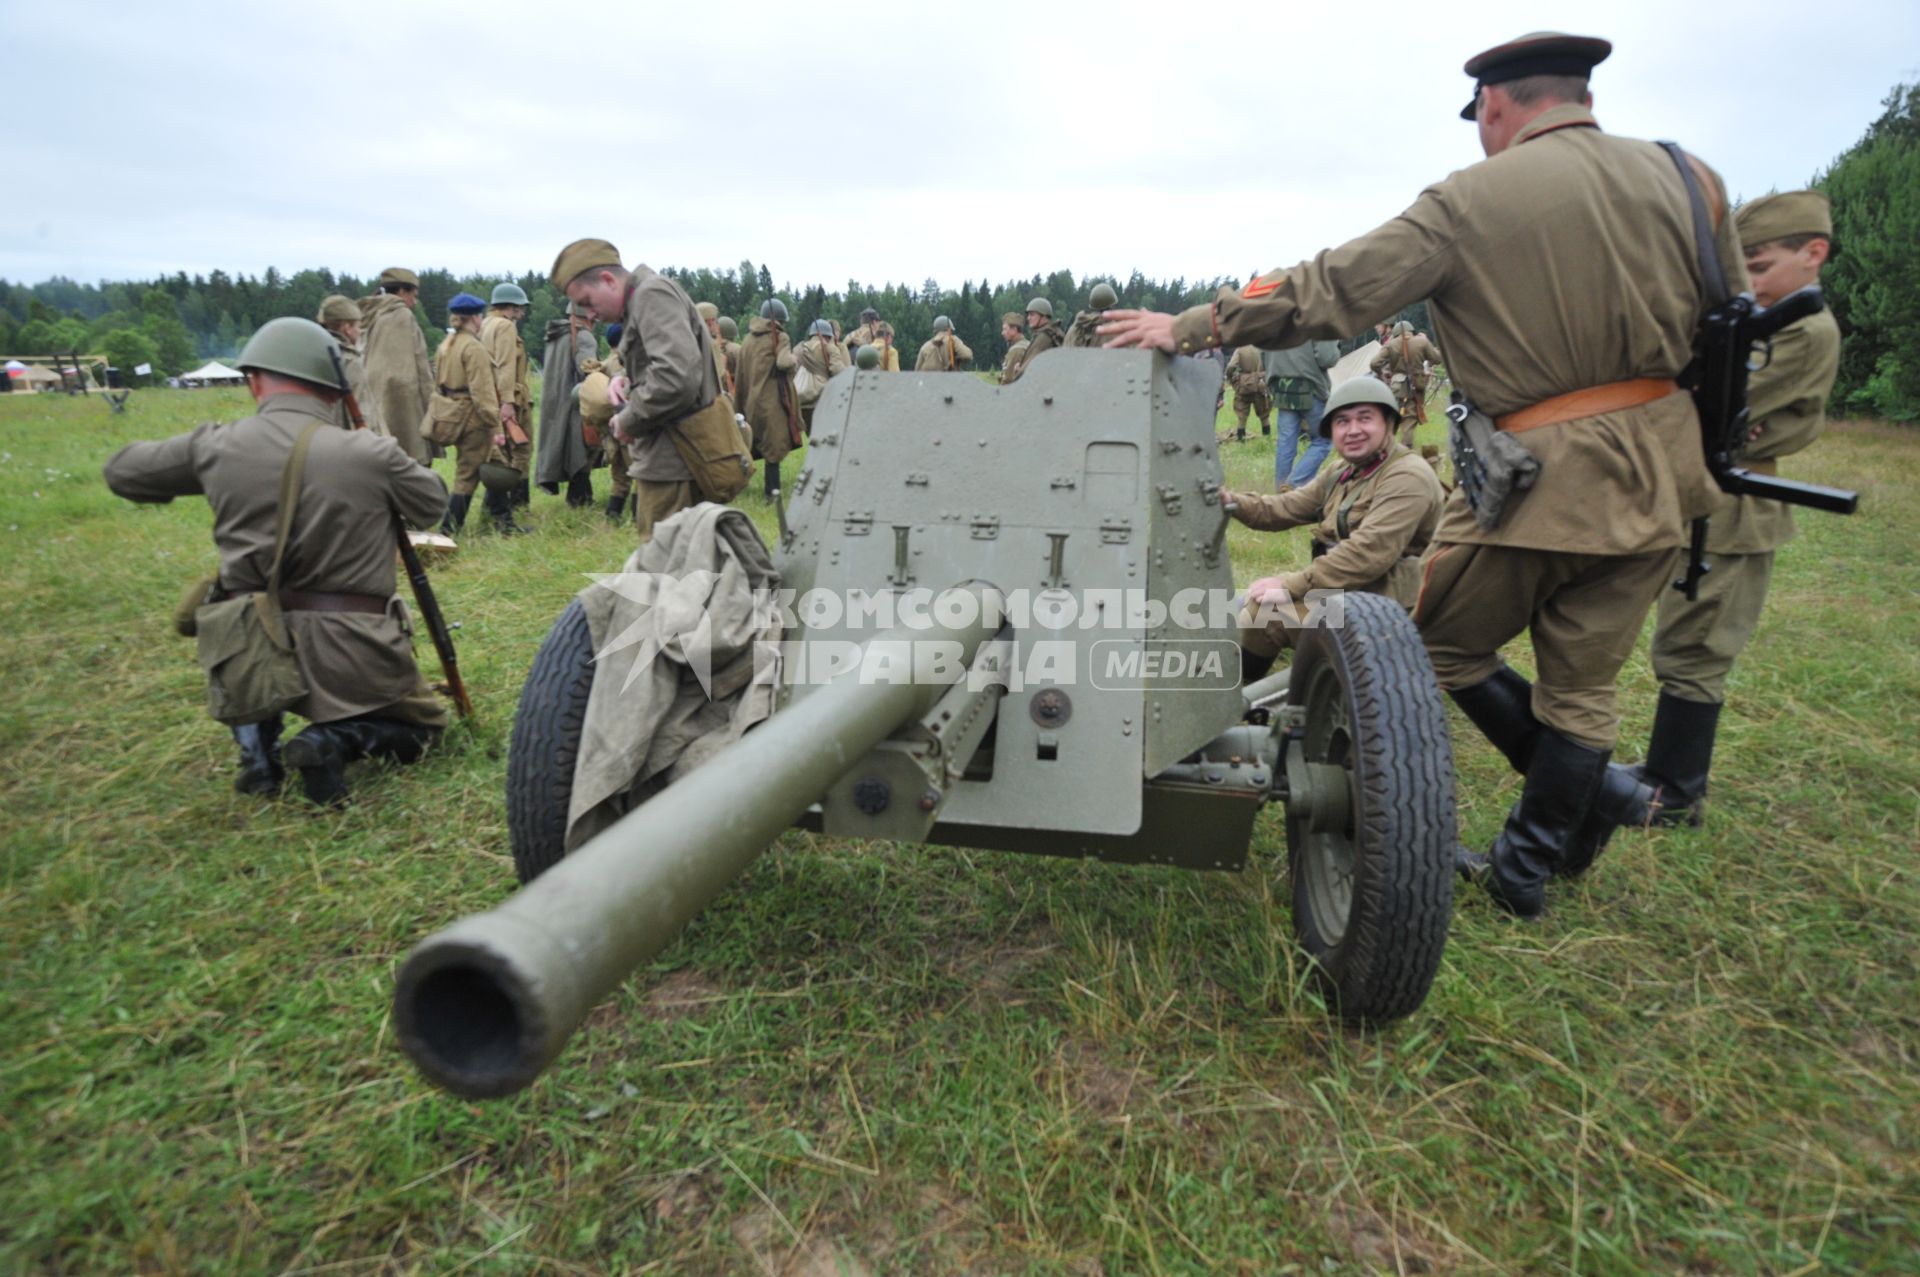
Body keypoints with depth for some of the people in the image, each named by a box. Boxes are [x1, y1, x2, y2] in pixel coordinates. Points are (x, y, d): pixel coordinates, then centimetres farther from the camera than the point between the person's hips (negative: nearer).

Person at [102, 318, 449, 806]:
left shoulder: (216, 446, -1)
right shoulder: (370, 453, -11)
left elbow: (121, 471, 17)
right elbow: (434, 502, 7)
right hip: (351, 653, -3)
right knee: (423, 726, 23)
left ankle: (256, 746, 17)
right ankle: (336, 739, -9)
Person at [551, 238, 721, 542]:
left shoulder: (652, 293, -12)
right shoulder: (638, 301, 17)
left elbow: (676, 377, -27)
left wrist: (628, 422, -13)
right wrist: (624, 378, 7)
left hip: (671, 459, -10)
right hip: (670, 456, 10)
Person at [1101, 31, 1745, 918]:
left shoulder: (1469, 200, -8)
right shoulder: (1687, 179, 5)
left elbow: (1325, 293, -12)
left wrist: (1188, 328, -6)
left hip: (1539, 478, -6)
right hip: (1657, 475, 6)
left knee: (1447, 644, 17)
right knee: (1582, 679, 14)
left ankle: (1589, 789, 20)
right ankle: (1528, 870, 28)